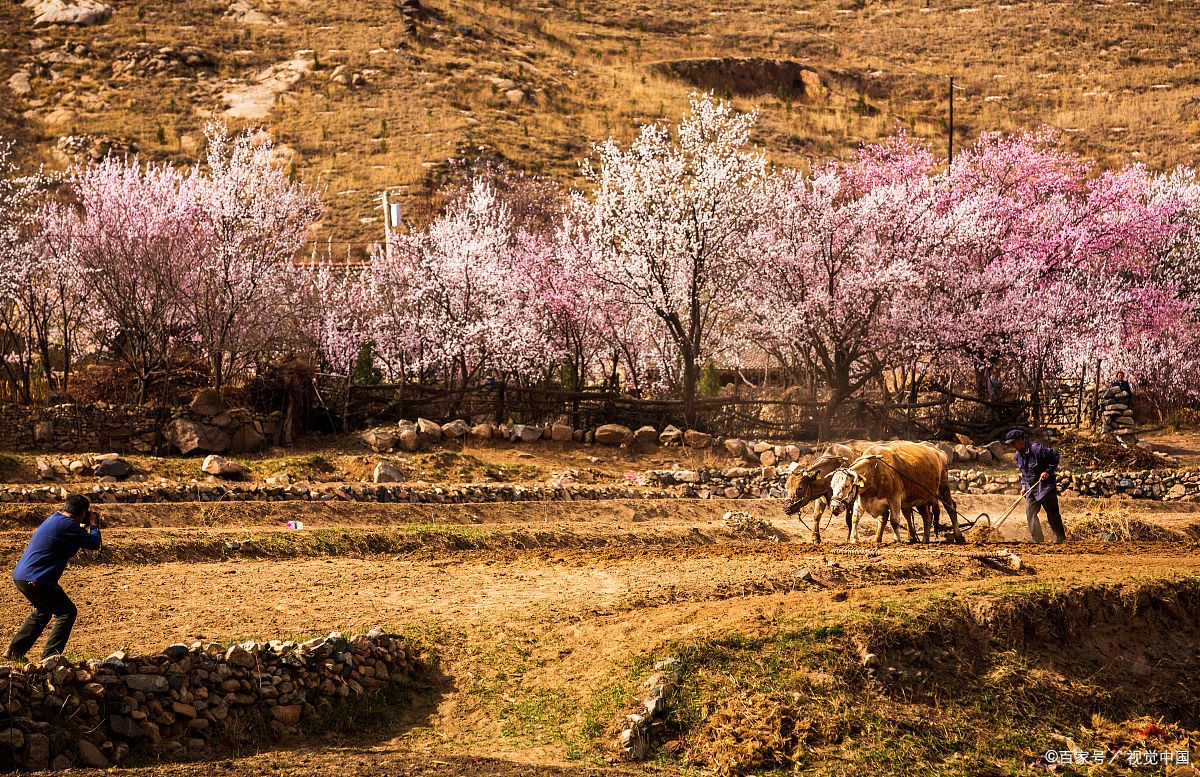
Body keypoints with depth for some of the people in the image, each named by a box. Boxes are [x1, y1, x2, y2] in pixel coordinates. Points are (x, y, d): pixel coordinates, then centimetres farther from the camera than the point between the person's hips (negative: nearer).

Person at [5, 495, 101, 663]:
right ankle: (49, 657, -5)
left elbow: (68, 552, 26)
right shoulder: (67, 525, -15)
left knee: (43, 611, 29)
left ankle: (14, 651, 28)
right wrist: (93, 525, 6)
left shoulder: (54, 519, 17)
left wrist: (84, 527, 20)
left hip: (20, 575, 10)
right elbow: (94, 543, -13)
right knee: (67, 612, -1)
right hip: (36, 579, -10)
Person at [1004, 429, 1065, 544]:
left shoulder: (1037, 449, -18)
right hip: (1031, 489, 7)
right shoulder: (1018, 455, 8)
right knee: (1030, 513, -3)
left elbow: (1055, 455, -13)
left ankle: (1061, 539, 11)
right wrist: (1024, 486, 10)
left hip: (1046, 487, -7)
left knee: (1052, 514, 0)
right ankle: (1038, 540, 1)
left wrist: (1048, 471, -18)